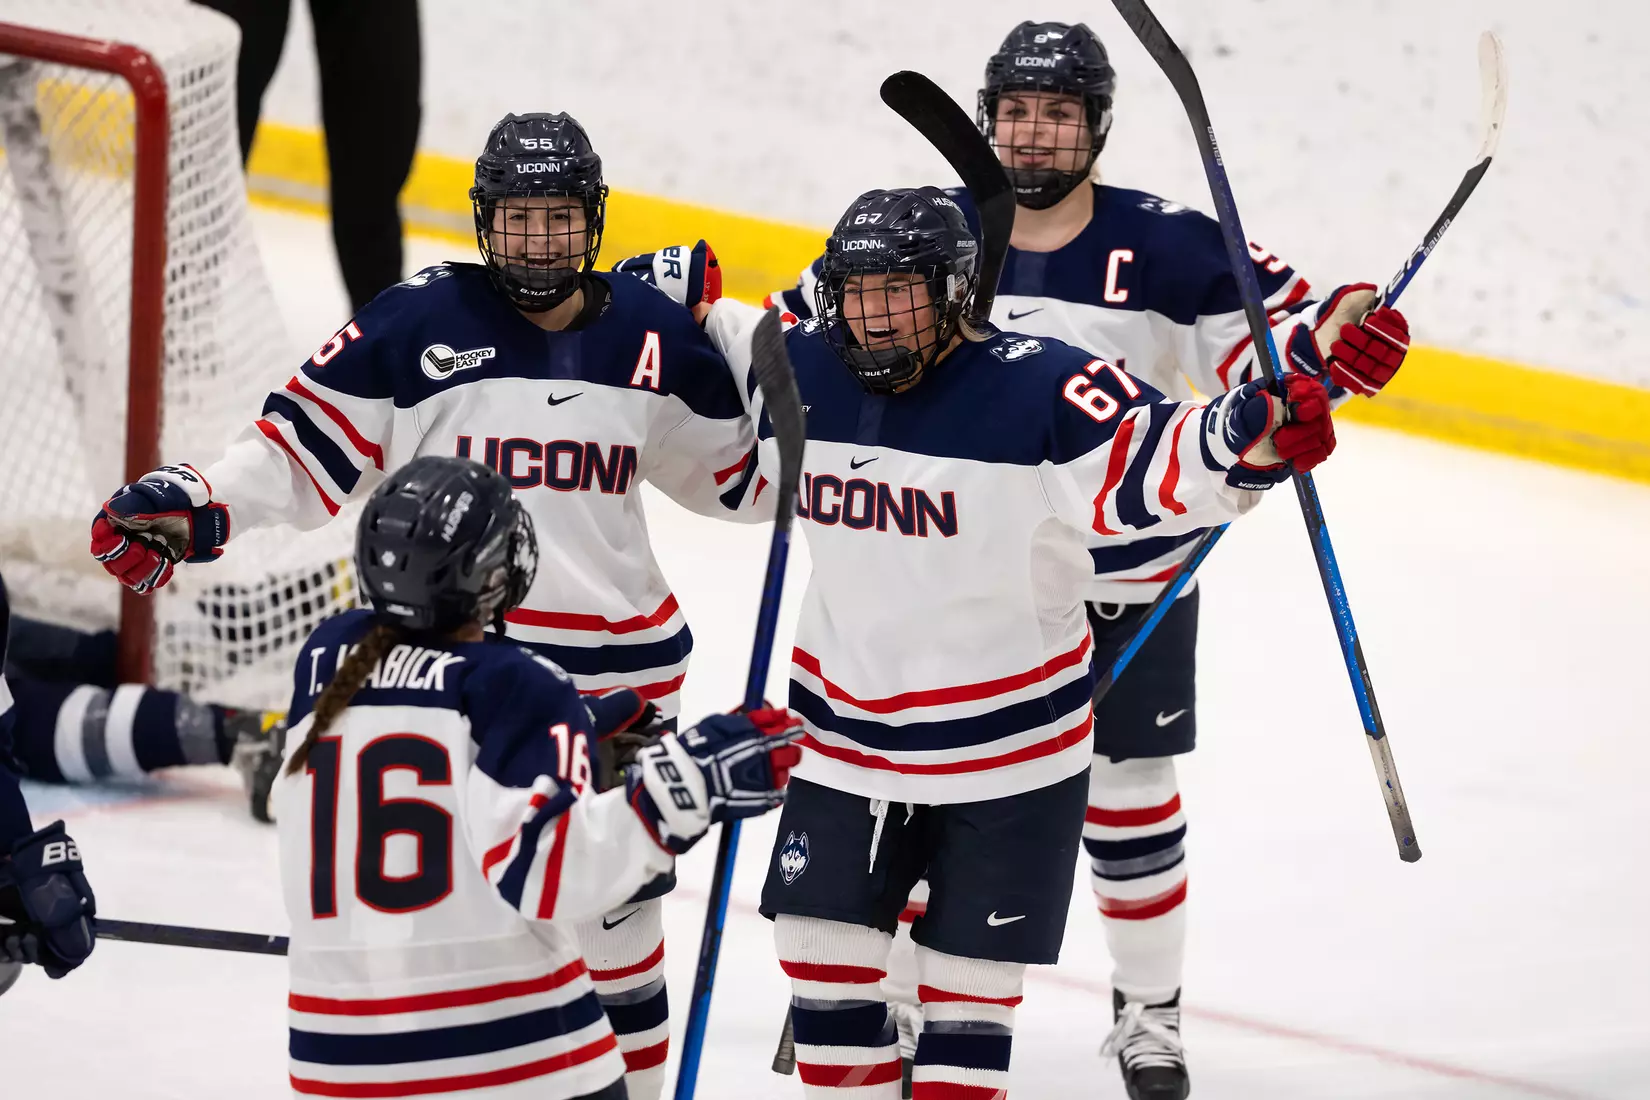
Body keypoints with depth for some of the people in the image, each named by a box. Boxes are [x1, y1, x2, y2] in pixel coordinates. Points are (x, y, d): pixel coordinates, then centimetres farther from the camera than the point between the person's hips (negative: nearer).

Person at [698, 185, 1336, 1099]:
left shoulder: (1038, 388, -22)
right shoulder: (803, 373, -4)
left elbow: (1155, 465, -29)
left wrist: (1258, 431, -45)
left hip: (1008, 743, -5)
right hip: (845, 737, 5)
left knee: (968, 977, 6)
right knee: (824, 953, 10)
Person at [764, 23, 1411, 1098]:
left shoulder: (1168, 247, -11)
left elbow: (1265, 340, -13)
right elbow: (806, 333, 5)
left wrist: (1332, 338, -33)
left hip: (1125, 585, -1)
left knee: (1131, 802, 10)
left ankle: (1150, 1011, 28)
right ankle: (884, 1001, 26)